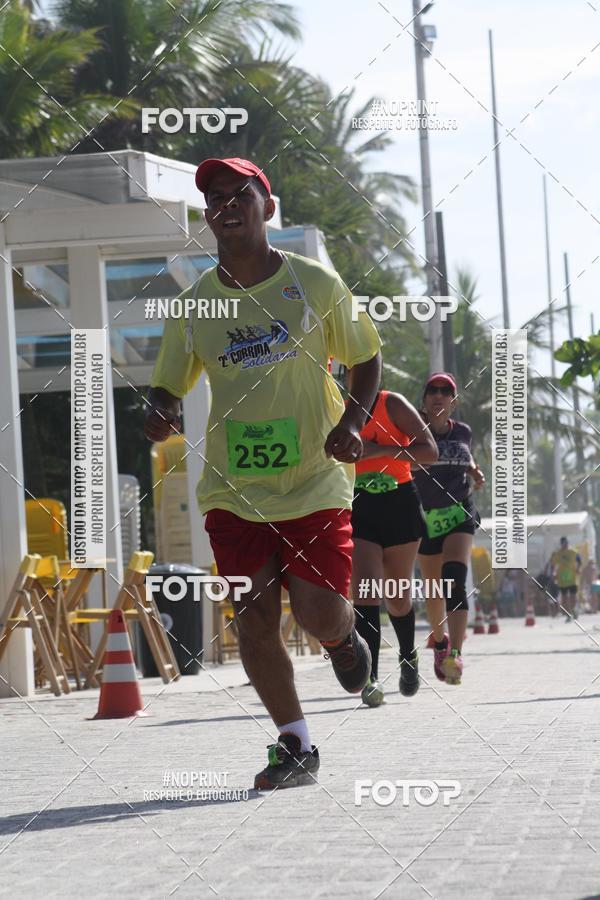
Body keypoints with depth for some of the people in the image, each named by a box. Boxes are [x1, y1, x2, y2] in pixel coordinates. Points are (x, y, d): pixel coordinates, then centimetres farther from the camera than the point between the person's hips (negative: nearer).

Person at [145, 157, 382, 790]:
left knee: (320, 617, -9)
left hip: (315, 481, -2)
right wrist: (159, 413, -13)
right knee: (254, 618, -6)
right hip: (232, 488, 2)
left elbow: (366, 359, 7)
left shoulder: (316, 284, -2)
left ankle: (344, 636, 30)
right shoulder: (194, 301, 3)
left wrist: (353, 421, -10)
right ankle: (296, 746, 9)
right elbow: (167, 387, 11)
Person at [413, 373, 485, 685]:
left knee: (454, 579, -22)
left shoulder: (462, 432, 8)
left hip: (459, 514, 0)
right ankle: (439, 641, 38)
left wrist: (475, 473, 6)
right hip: (425, 517, 0)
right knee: (433, 589, 8)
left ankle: (454, 654, -32)